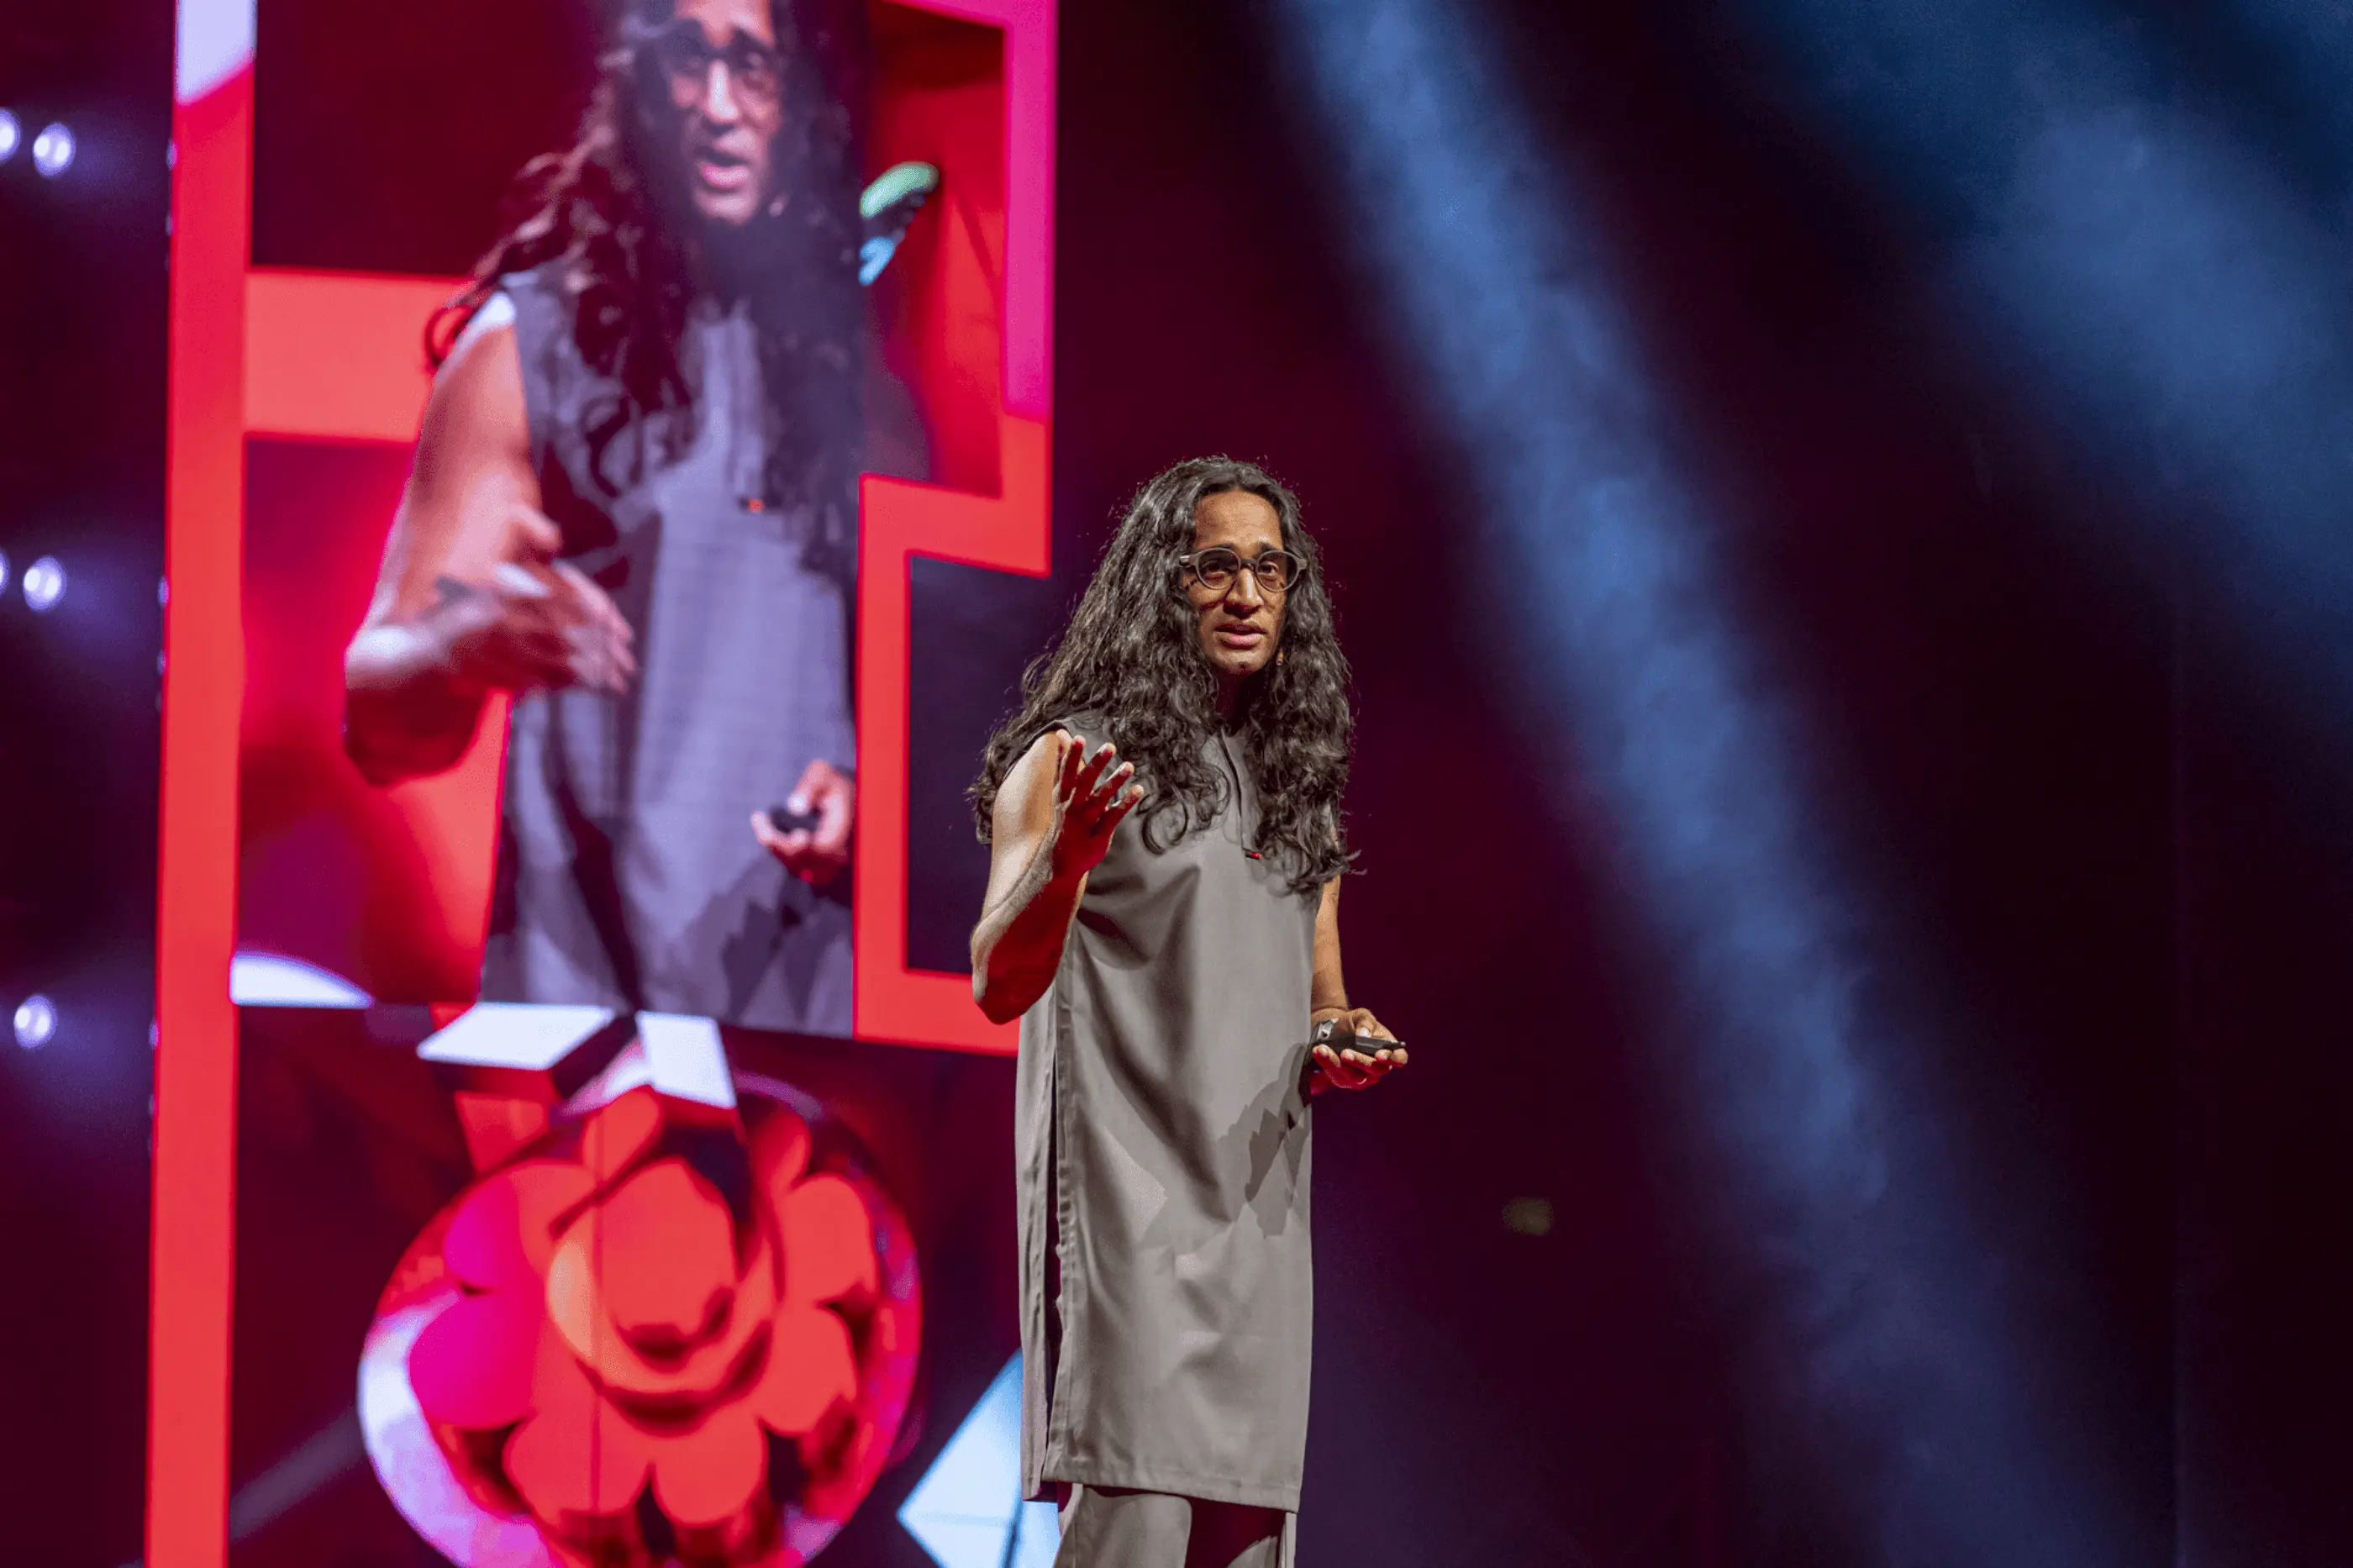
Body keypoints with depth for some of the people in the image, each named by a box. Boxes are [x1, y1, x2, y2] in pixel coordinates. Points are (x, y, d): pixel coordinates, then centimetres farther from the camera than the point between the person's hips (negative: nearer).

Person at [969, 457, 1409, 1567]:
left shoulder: (1298, 787, 20)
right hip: (1125, 1189, -6)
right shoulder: (1073, 759, 1)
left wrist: (1342, 1050, 2)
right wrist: (1064, 861, -27)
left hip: (1258, 1201, 6)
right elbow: (999, 985, -8)